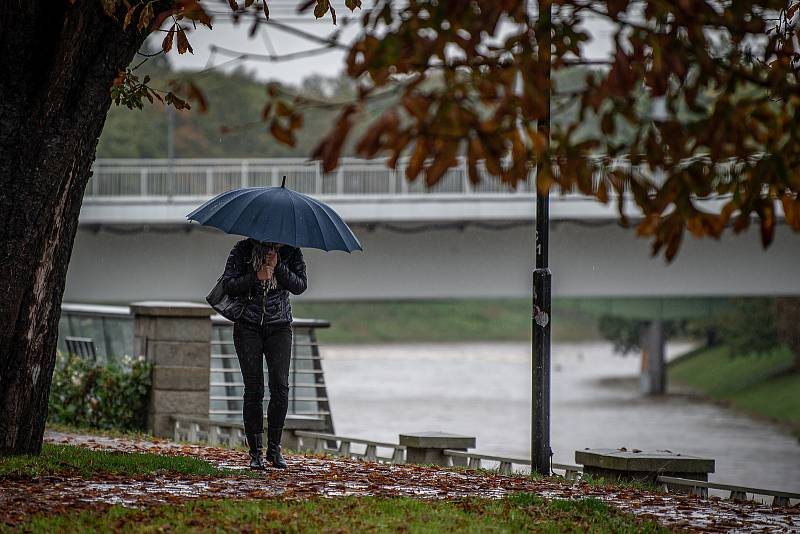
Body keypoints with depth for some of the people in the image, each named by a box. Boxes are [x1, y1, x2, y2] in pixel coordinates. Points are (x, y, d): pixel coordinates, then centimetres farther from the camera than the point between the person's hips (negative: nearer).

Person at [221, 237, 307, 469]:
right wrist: (256, 277, -22)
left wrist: (277, 267, -21)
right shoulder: (243, 249, -5)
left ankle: (274, 448, 2)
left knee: (280, 386, -10)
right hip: (248, 326, -1)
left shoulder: (291, 252, -1)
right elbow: (228, 284, -9)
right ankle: (256, 453, -1)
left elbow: (300, 286, -9)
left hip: (279, 327, 1)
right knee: (254, 389, -7)